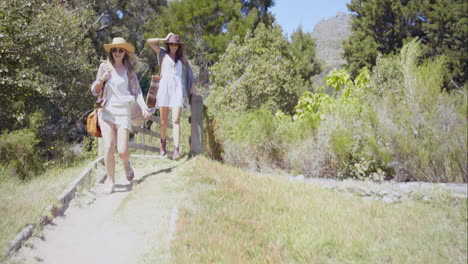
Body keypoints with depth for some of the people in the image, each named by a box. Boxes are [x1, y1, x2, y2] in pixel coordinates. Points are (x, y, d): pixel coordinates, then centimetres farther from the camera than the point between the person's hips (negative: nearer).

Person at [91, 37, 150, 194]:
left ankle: (126, 164, 28)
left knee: (122, 151, -8)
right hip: (107, 111, 1)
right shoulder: (104, 67, 8)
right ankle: (110, 181, 5)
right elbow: (95, 91, 12)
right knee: (108, 147, -11)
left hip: (124, 112, -1)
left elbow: (137, 91, 2)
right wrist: (101, 80, -7)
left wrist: (144, 107, -14)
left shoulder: (129, 70, 7)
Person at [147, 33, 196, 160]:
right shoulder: (163, 53, 13)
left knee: (176, 120, -12)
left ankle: (176, 149, -18)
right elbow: (149, 41, 5)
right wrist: (164, 39, 12)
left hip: (177, 88, 0)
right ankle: (163, 143, 23)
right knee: (163, 120, 1)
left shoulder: (182, 57, 17)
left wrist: (192, 85, 20)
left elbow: (189, 71, 25)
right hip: (164, 87, 0)